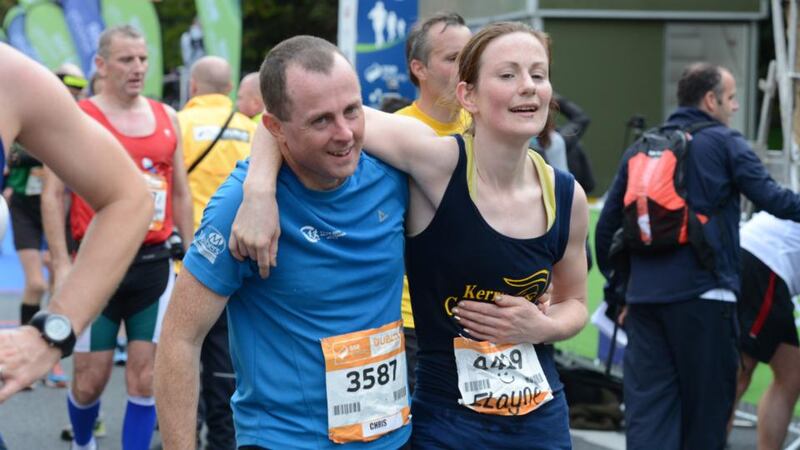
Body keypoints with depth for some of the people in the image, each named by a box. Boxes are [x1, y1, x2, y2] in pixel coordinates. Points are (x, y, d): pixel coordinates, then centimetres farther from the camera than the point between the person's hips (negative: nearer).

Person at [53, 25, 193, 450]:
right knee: (91, 378, 3)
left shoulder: (166, 117, 10)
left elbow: (181, 194, 16)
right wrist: (62, 263, -10)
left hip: (154, 263, 4)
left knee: (146, 378, 3)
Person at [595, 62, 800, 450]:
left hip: (643, 294, 5)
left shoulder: (641, 148, 15)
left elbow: (607, 225, 16)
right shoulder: (724, 143, -1)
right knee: (707, 401, 8)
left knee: (647, 402, 2)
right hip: (702, 294, -5)